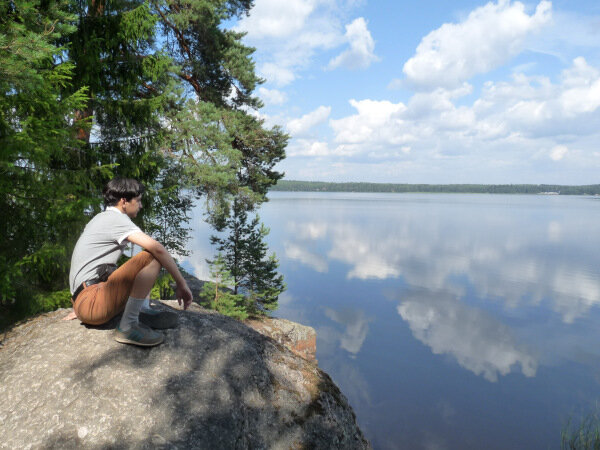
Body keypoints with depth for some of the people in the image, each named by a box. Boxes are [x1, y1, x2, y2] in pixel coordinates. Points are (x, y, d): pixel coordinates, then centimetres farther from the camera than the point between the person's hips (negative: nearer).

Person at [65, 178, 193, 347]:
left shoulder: (100, 218, 22)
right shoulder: (116, 219, -10)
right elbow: (158, 248, -21)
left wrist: (79, 307, 33)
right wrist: (181, 284, -14)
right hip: (91, 301, -10)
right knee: (152, 257, -24)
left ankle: (143, 312, 1)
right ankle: (128, 327, -21)